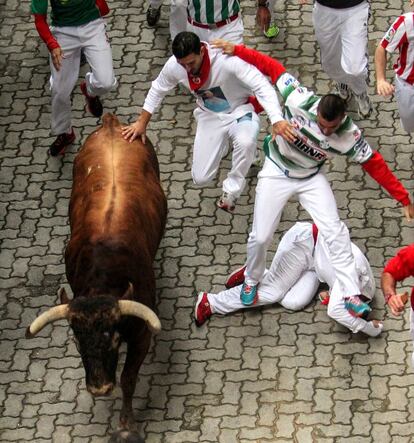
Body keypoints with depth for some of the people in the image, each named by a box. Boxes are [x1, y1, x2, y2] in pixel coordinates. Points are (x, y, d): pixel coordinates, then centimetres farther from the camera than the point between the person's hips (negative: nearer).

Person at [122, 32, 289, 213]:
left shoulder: (226, 61, -36)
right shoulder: (174, 66, -20)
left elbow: (261, 85, -39)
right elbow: (157, 90, 2)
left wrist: (276, 121, -52)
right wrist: (141, 123, 5)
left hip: (239, 112, -4)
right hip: (210, 116, 4)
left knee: (246, 143, -39)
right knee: (201, 178, 0)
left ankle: (232, 189, -11)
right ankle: (220, 145, 33)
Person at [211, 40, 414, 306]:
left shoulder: (349, 135, -26)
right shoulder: (300, 101, -30)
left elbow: (373, 163, -16)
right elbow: (274, 68, -17)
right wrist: (237, 50, -15)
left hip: (311, 178, 1)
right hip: (277, 173, -1)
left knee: (335, 231, -13)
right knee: (261, 236, -2)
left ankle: (351, 295, -9)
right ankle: (252, 280, 28)